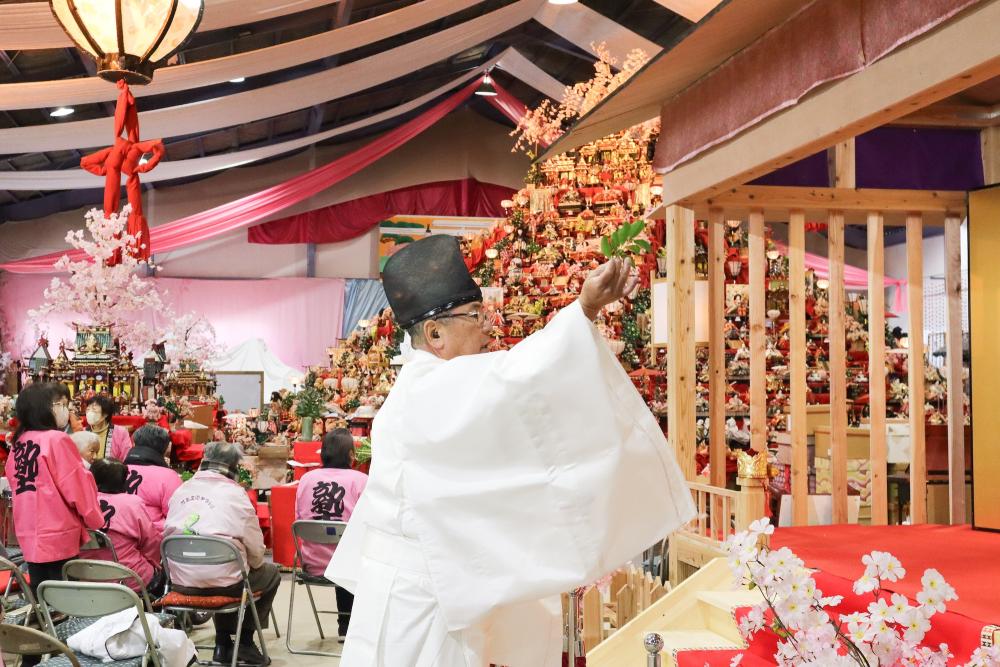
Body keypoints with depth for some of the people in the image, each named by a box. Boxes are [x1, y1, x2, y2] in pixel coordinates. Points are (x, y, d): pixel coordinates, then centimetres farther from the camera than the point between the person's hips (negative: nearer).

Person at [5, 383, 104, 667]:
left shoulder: (19, 442, 7)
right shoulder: (57, 440, -17)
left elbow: (14, 480, 17)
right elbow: (77, 487, -16)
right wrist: (96, 521, -3)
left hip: (30, 534, 8)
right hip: (58, 535, -8)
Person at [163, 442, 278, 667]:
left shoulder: (181, 490, 9)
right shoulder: (235, 494, -4)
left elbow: (167, 534, 15)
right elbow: (256, 552, -2)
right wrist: (253, 563, 21)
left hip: (180, 582, 5)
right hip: (220, 581, -5)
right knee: (271, 573, 23)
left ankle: (223, 643, 31)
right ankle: (245, 641, 24)